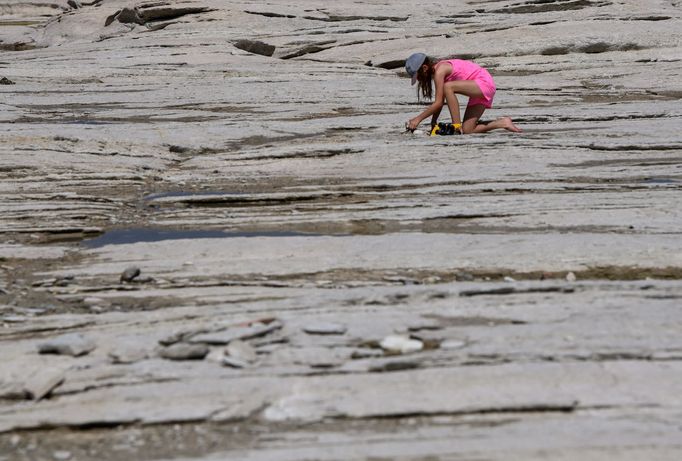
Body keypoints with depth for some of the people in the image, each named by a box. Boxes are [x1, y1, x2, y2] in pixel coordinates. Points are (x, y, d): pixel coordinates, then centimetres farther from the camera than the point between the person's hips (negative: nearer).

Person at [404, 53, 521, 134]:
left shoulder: (439, 71, -18)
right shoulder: (439, 70, 10)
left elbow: (438, 103, -20)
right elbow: (440, 102, 12)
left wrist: (418, 119, -16)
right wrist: (433, 122, 7)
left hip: (485, 83, -10)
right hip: (479, 89, 10)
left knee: (448, 87, -29)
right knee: (467, 131, 1)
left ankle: (457, 125, -23)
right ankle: (503, 123, 13)